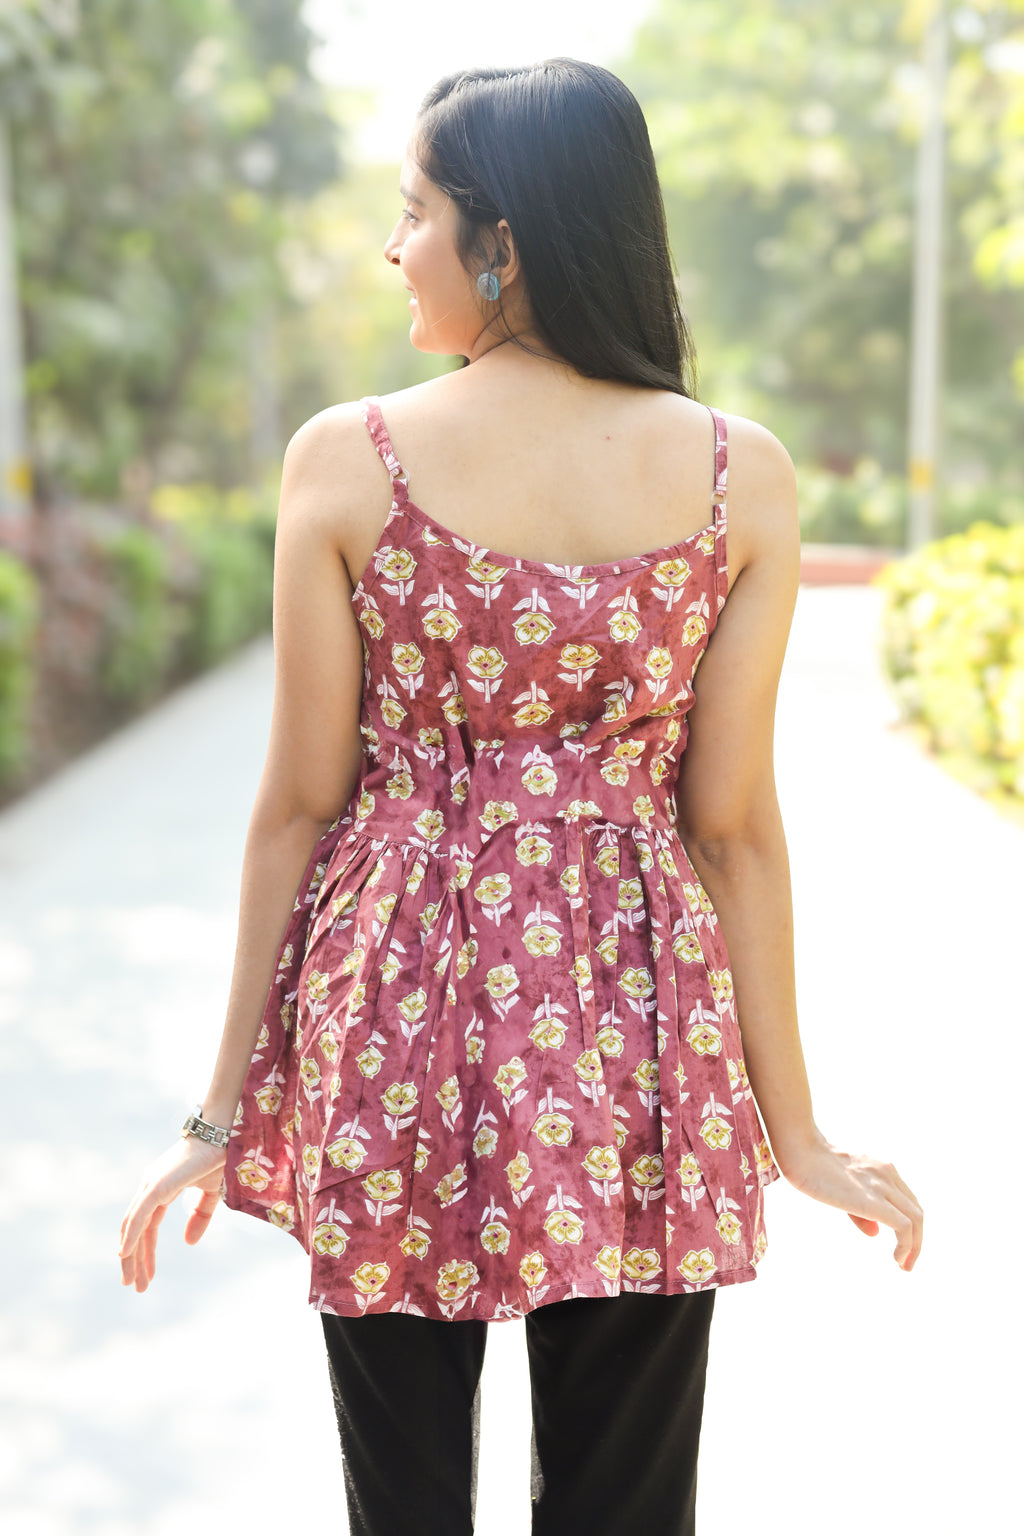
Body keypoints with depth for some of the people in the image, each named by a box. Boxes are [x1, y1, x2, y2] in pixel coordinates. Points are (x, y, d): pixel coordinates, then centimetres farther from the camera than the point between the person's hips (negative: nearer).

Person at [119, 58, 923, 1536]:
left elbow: (300, 806, -5)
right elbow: (734, 826, -5)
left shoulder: (346, 460, -9)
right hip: (635, 1043, 1)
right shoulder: (739, 474, -6)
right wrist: (793, 1130, 4)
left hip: (398, 1029, -1)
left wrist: (228, 1107, 5)